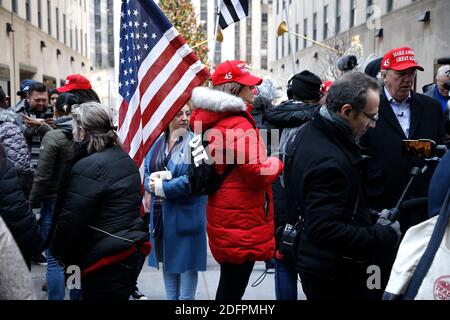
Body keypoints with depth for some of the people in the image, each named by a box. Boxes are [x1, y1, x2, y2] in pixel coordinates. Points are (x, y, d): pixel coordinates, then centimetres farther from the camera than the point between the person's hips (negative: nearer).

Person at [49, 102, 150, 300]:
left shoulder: (87, 167, -17)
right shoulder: (123, 158, 9)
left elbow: (71, 219, -16)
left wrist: (59, 252, -2)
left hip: (107, 260, -8)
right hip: (134, 248, 9)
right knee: (119, 295, 21)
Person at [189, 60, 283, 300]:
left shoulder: (212, 120, 9)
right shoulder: (237, 124, -19)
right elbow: (257, 174, -22)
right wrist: (277, 163, -4)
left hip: (224, 216, 9)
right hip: (241, 220, -9)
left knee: (228, 285, 21)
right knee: (233, 288, 2)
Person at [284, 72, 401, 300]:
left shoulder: (310, 132, 2)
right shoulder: (329, 161, -29)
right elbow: (326, 230, -31)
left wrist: (367, 215, 10)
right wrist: (381, 236, -21)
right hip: (334, 275, -10)